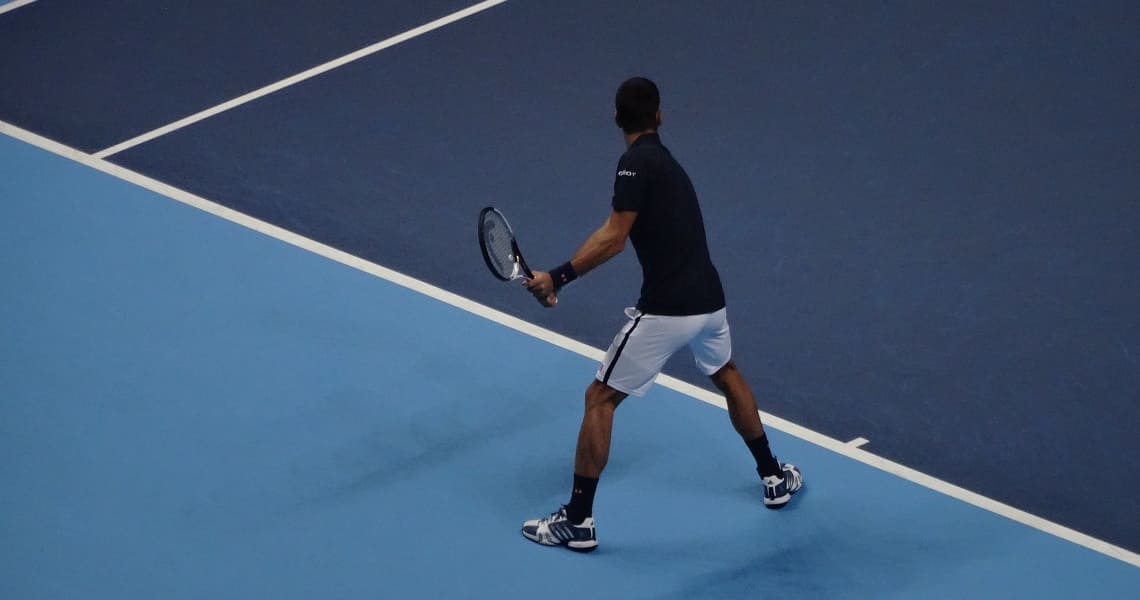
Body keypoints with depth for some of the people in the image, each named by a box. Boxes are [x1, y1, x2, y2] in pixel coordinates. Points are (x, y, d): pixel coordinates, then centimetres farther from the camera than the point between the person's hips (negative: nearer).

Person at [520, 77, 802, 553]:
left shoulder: (636, 162, -11)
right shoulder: (663, 159, 15)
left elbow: (614, 240, -21)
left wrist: (558, 277, -21)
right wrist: (564, 274, 16)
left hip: (666, 311, -8)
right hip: (709, 300, 8)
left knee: (600, 399, 3)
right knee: (727, 376, 35)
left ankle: (577, 522, 4)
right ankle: (775, 478, 46)